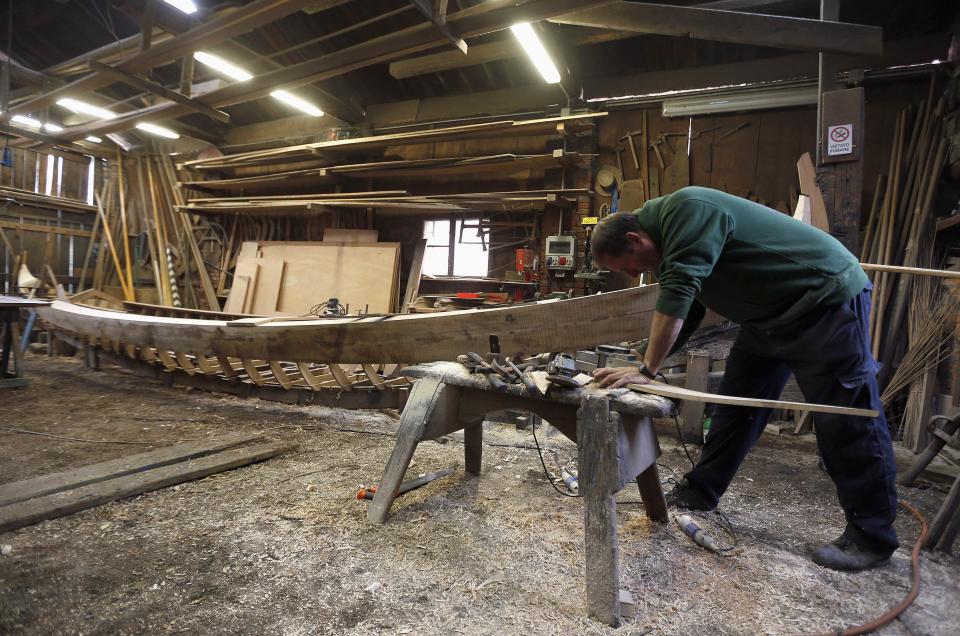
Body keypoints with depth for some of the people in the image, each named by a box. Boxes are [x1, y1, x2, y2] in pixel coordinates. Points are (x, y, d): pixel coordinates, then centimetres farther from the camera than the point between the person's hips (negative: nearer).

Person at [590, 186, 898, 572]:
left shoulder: (687, 209, -24)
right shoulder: (670, 236, 6)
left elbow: (677, 294, -32)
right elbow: (684, 315, 9)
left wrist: (647, 370, -28)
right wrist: (648, 366, 0)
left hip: (826, 299, -9)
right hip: (771, 314, 9)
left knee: (845, 423, -3)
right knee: (736, 405, 11)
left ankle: (872, 538, 11)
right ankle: (700, 492, 23)